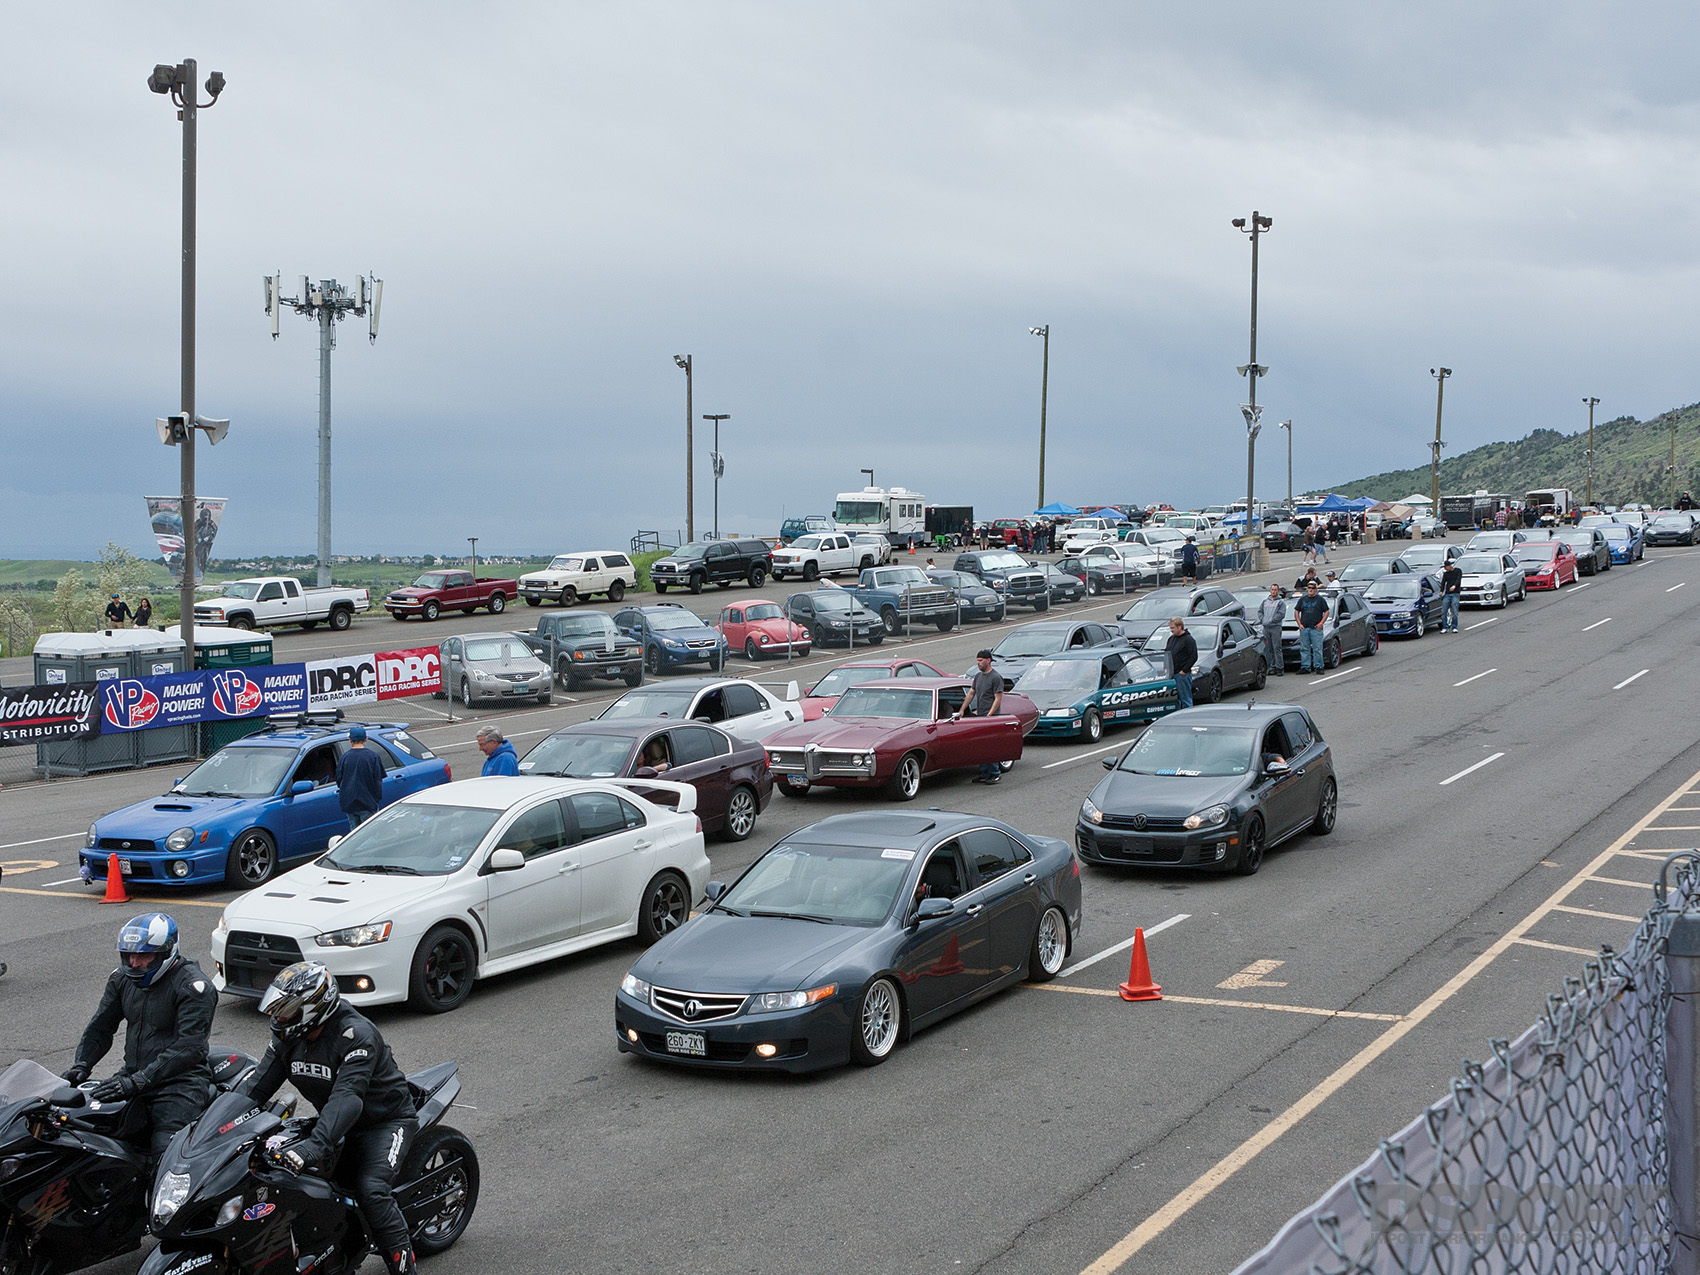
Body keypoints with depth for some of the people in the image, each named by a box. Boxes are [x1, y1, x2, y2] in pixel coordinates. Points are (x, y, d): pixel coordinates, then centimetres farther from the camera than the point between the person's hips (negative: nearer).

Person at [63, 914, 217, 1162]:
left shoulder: (192, 985, -14)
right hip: (133, 1076, 7)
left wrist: (138, 1082, -31)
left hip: (180, 1082, -7)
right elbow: (100, 1027, 17)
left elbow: (188, 1048, -23)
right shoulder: (122, 978, 10)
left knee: (167, 1156, -27)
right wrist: (81, 1066, -4)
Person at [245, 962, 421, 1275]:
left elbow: (347, 1097, -39)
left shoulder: (356, 1034, -28)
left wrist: (315, 1145, -53)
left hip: (387, 1119, -8)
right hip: (336, 1124, 8)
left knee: (370, 1189, -30)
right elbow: (259, 1083, -3)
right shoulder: (288, 1036, -2)